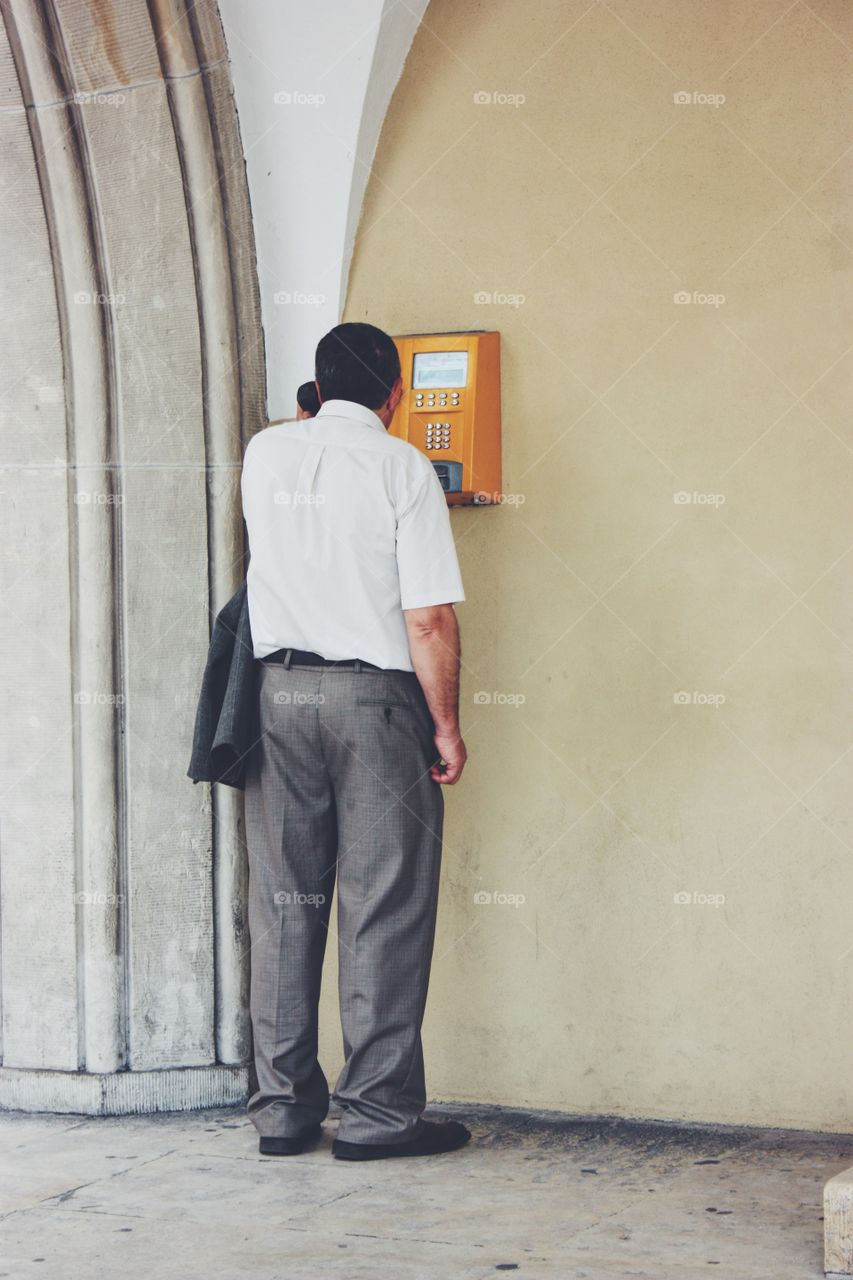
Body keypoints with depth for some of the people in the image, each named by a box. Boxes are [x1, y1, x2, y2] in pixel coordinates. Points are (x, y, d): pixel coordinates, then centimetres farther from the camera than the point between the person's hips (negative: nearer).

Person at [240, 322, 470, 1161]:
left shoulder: (264, 453, 7)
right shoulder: (401, 467, -6)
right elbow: (429, 618, -12)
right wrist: (446, 724, -2)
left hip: (278, 690, 4)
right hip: (375, 696, -4)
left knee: (283, 902, 9)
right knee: (384, 907, 1)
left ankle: (283, 1106, 13)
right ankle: (376, 1110, 4)